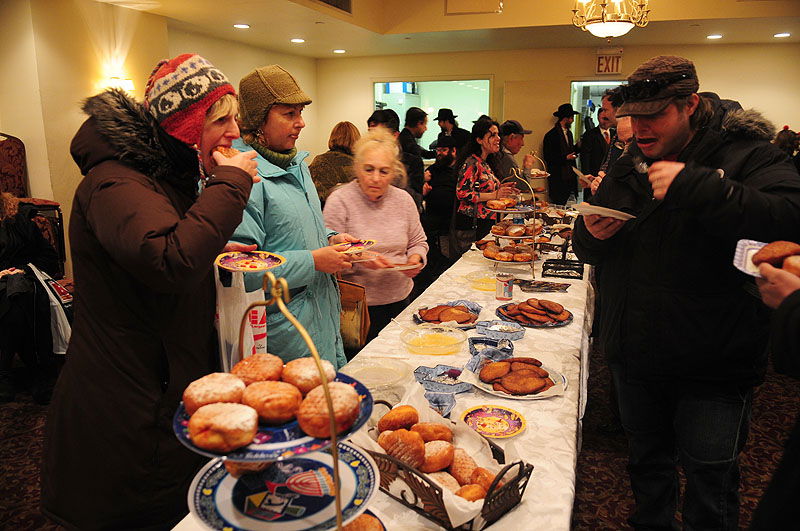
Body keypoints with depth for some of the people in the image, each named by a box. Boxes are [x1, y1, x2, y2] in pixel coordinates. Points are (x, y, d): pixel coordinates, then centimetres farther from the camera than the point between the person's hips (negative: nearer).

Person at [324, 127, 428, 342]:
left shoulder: (403, 199, 5)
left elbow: (418, 242, 15)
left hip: (399, 299, 5)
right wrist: (360, 260, -28)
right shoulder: (339, 201, -9)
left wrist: (415, 259, -6)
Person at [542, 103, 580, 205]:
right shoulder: (551, 135, -8)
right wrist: (565, 158, -18)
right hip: (558, 178, -7)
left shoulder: (569, 133, 18)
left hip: (569, 177, 7)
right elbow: (548, 158, -12)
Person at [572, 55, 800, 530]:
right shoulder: (629, 167, 7)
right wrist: (591, 234, -10)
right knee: (648, 462, 23)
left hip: (711, 366, -5)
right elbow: (590, 251, 13)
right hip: (635, 357, 5)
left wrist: (696, 186, -34)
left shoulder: (745, 155, -11)